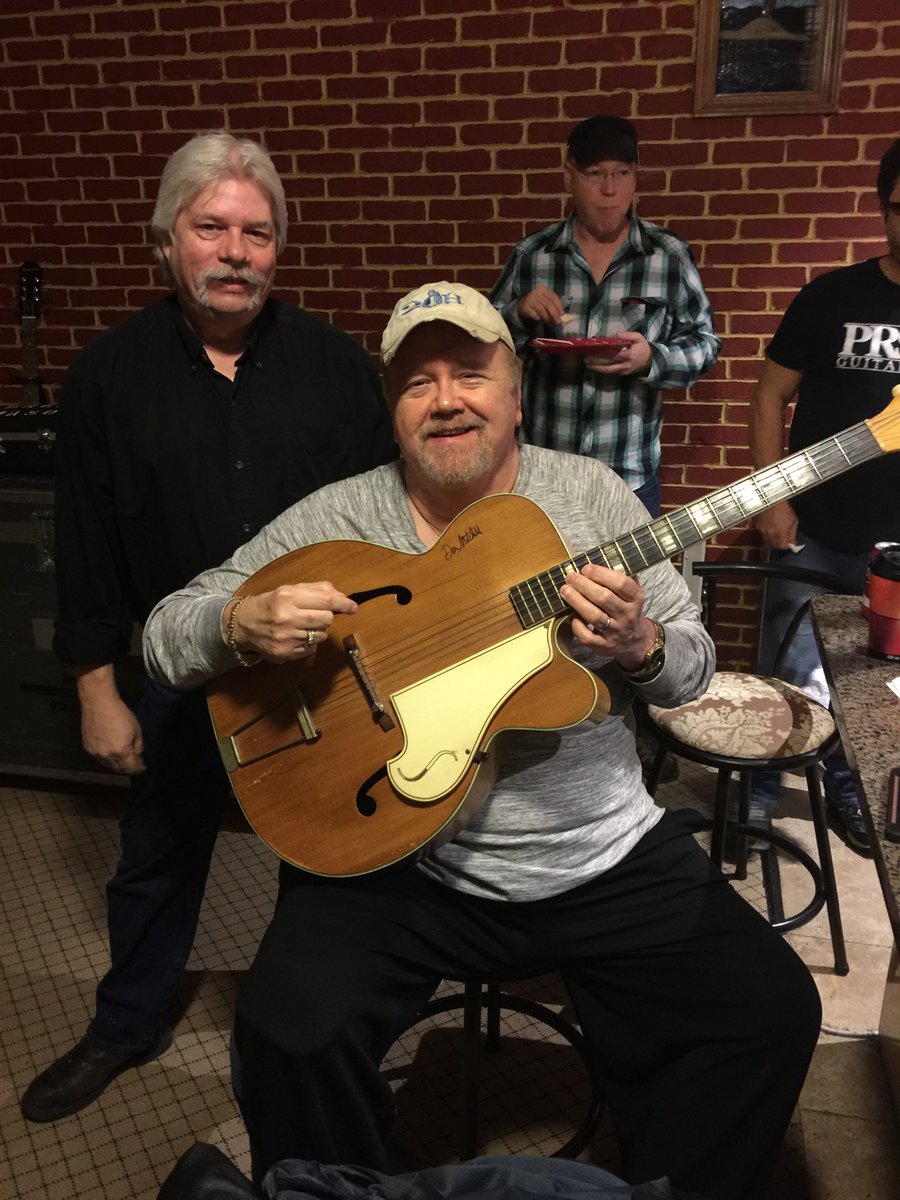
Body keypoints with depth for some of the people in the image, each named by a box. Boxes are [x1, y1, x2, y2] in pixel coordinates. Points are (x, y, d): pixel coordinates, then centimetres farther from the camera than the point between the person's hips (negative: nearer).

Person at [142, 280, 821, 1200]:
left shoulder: (591, 494, 1)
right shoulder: (337, 519, -3)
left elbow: (691, 667, 5)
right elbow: (164, 635, -1)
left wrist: (638, 646, -19)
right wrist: (243, 623, -24)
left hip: (608, 858, 2)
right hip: (397, 859, -1)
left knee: (770, 1011, -6)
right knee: (290, 1032, -22)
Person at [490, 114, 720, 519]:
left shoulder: (671, 256, -2)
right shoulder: (530, 255, 0)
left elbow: (704, 342, 2)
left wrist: (652, 359, -18)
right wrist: (519, 313, -15)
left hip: (631, 472, 0)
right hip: (539, 470, 1)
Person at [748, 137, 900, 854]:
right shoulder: (834, 297, -2)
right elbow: (772, 395, 0)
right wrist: (772, 498, -7)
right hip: (815, 532, -2)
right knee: (788, 675, 7)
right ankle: (760, 789, 25)